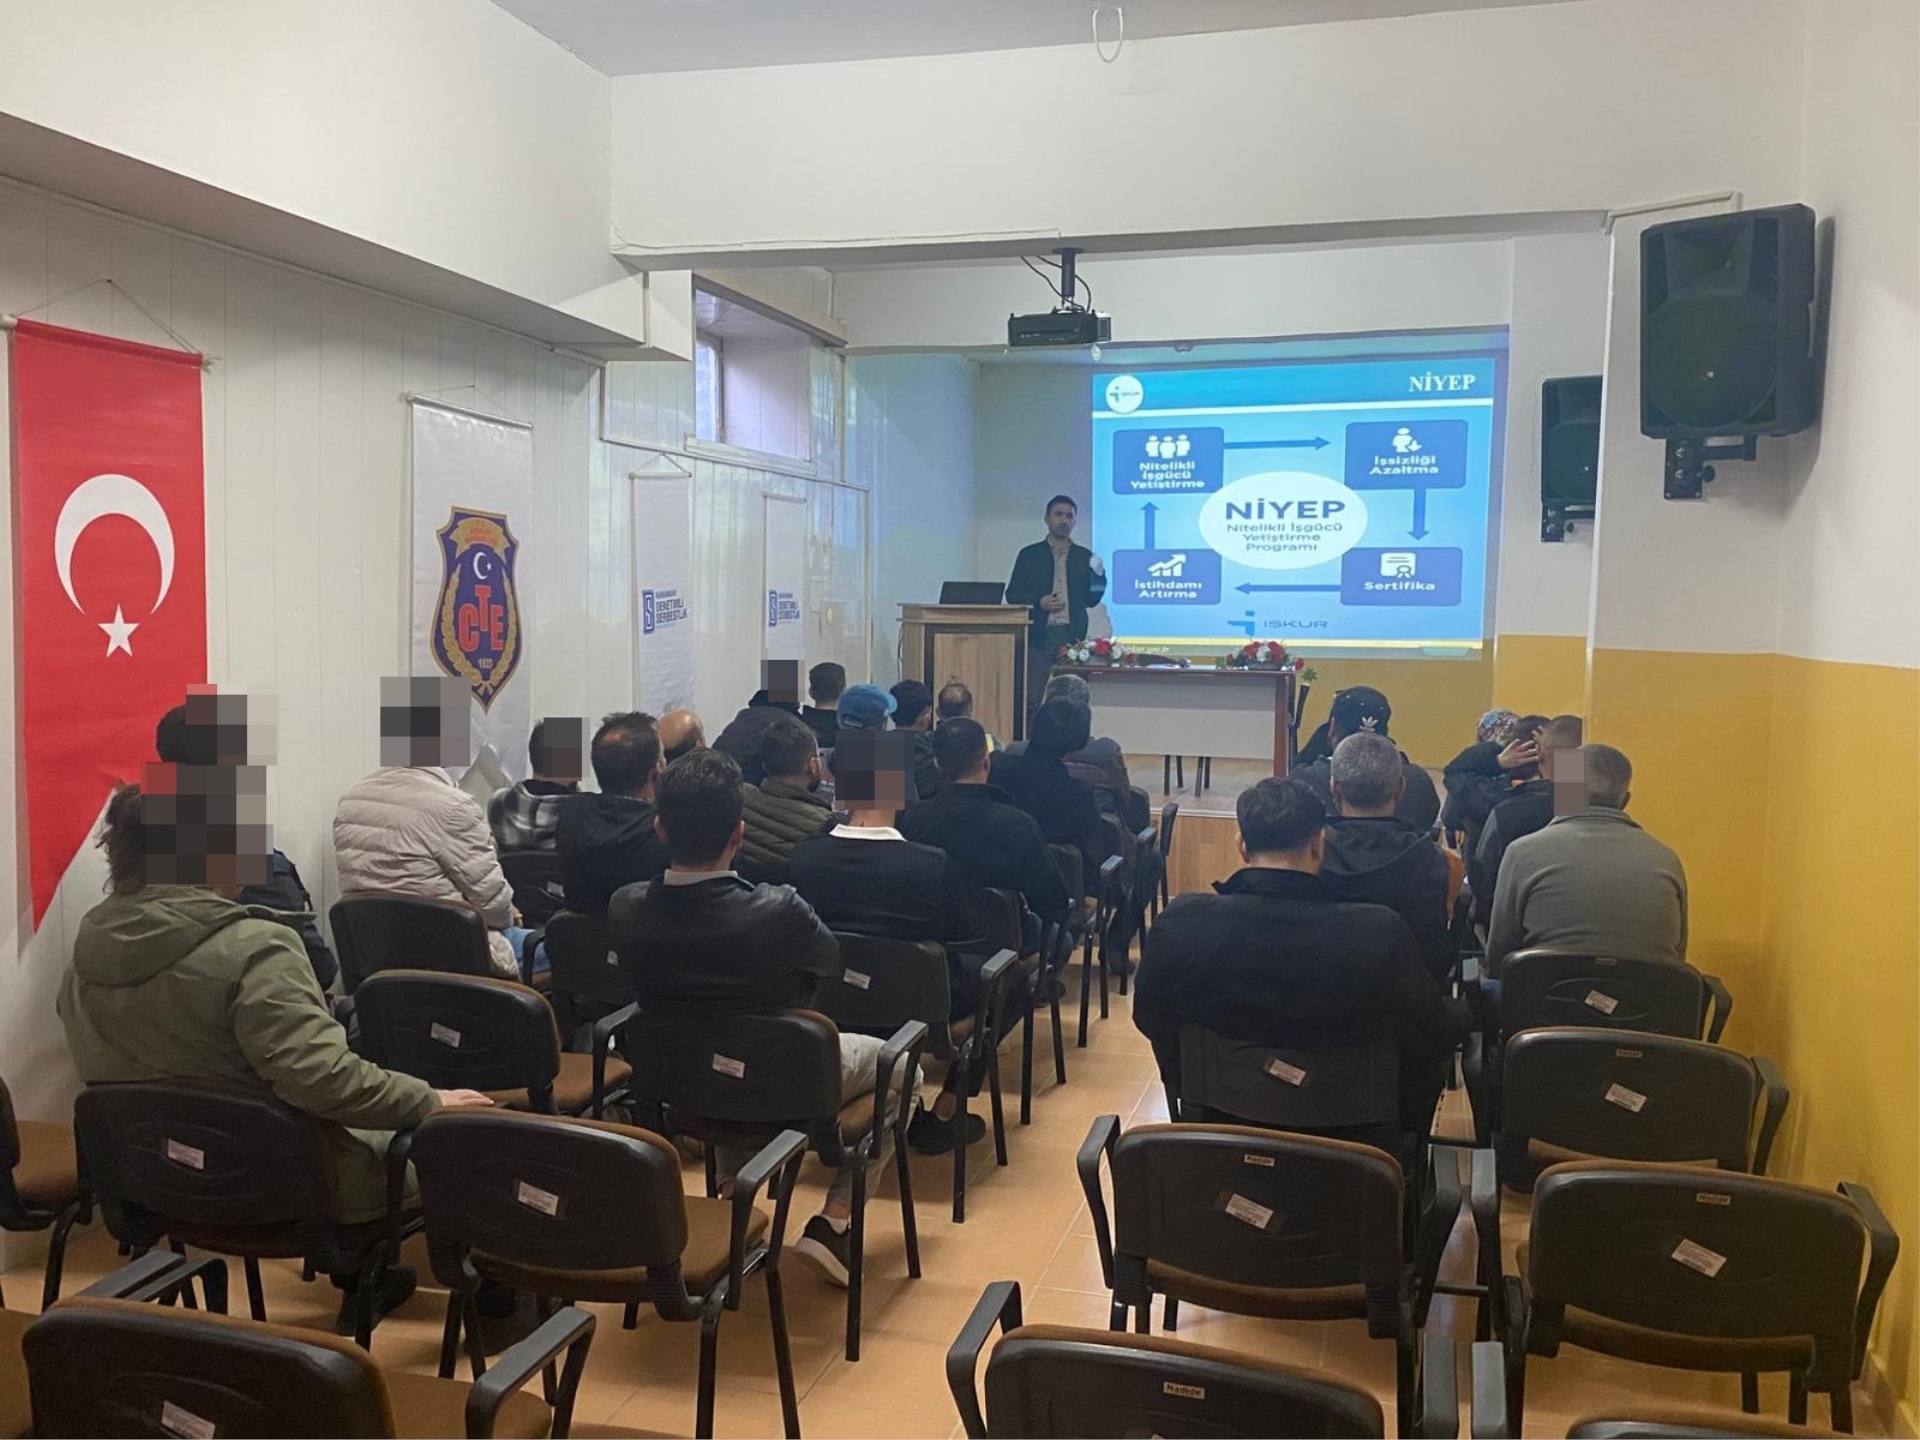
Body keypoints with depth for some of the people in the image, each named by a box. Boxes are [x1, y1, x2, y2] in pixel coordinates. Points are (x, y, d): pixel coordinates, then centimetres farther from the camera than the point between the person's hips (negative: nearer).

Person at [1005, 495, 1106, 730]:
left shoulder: (1085, 557, 13)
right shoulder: (1030, 555, 9)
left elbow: (1090, 600, 13)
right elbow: (1012, 594, 7)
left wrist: (1099, 580, -6)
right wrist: (1038, 602, -10)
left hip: (1072, 636, 1)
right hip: (1039, 635, -1)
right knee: (1032, 700, -5)